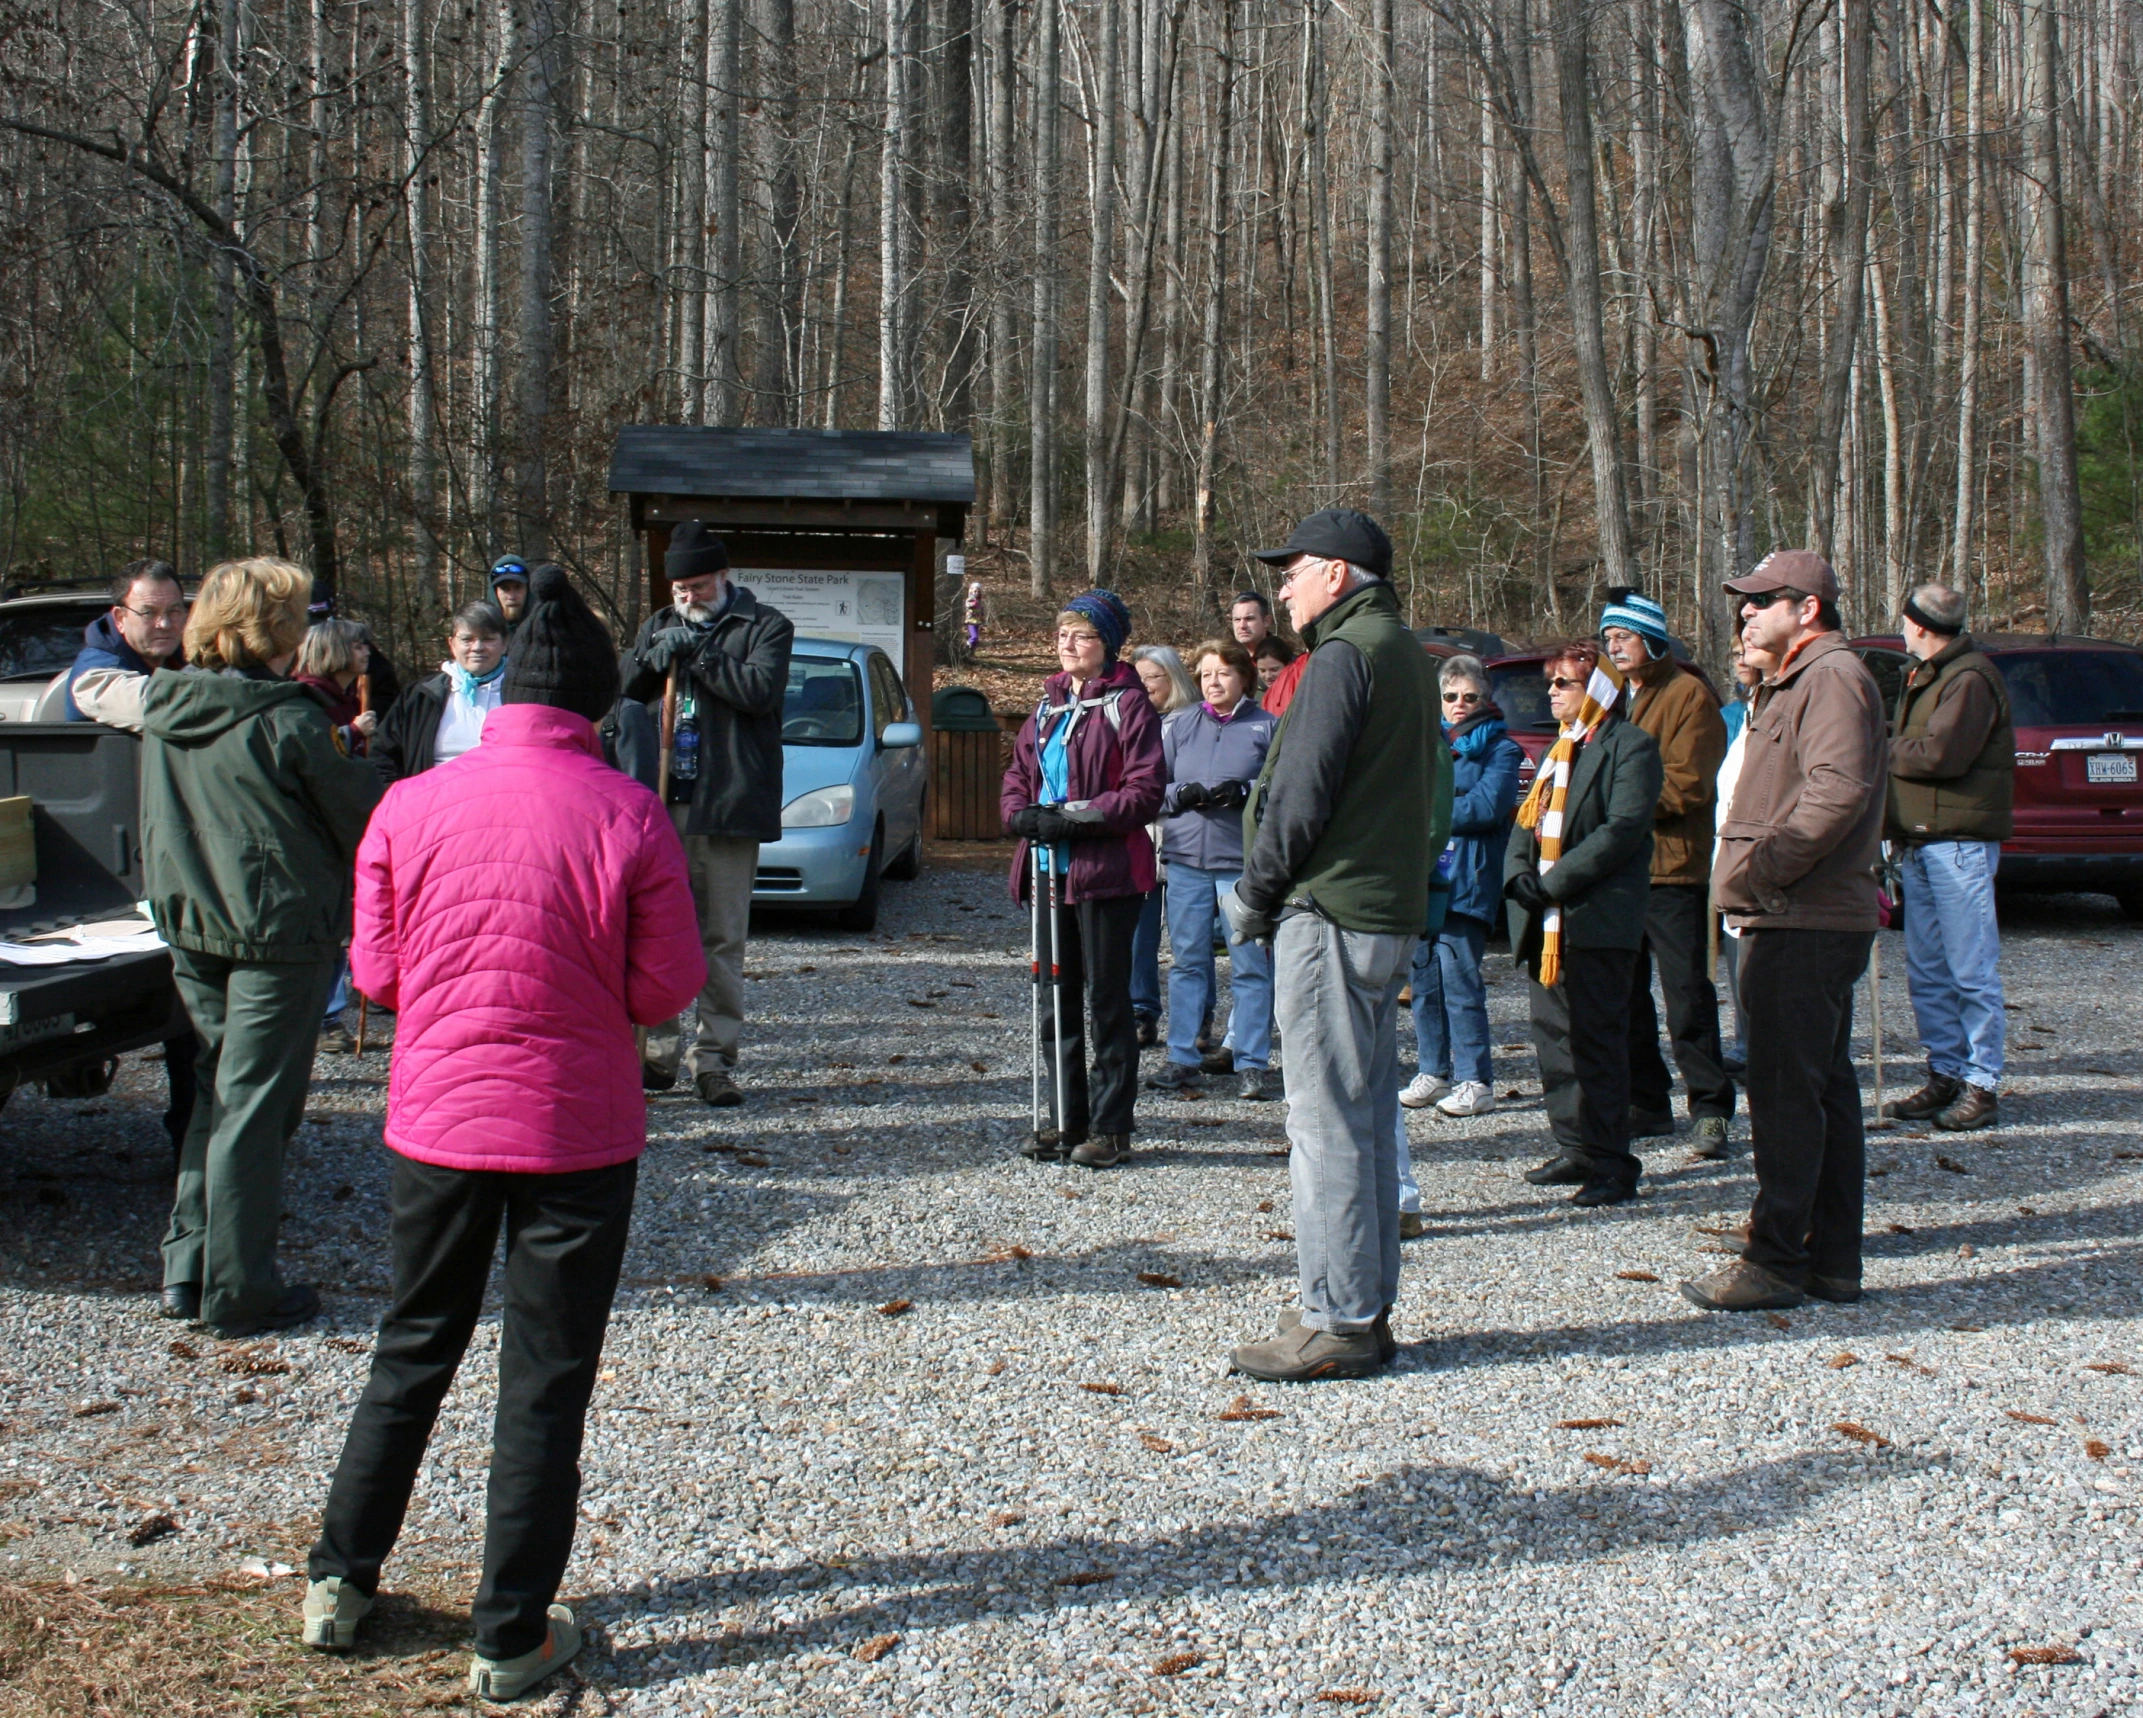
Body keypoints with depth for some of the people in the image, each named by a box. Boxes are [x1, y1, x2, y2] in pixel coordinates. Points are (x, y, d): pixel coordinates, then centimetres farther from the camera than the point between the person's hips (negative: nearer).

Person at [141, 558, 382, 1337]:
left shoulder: (163, 711, 2)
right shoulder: (286, 722, -18)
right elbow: (361, 819, -11)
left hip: (189, 926, 7)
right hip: (278, 929, -7)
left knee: (217, 1089, 19)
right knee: (254, 1104, 1)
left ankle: (186, 1267, 20)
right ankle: (237, 1290, 8)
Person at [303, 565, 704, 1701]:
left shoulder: (410, 807, -6)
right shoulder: (628, 815, -13)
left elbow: (375, 969, 2)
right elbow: (667, 986, -8)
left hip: (435, 1119, 3)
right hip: (578, 1129, -2)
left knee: (412, 1351, 21)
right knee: (546, 1382, 8)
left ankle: (339, 1583, 29)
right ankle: (512, 1637, 14)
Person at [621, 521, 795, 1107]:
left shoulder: (765, 626, 3)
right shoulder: (658, 627, 19)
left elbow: (760, 690, -13)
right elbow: (622, 696, 14)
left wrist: (697, 652, -14)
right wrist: (655, 659, -6)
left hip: (727, 804, -4)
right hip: (660, 802, 4)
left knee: (722, 938, 0)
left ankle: (715, 1058, 5)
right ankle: (660, 1050, 14)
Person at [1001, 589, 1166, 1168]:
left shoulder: (1128, 704, -6)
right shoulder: (1049, 704, 15)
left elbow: (1145, 790, -13)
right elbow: (1018, 774, 18)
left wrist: (1074, 818, -19)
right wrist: (1021, 815, -4)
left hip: (1107, 871, -7)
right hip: (1050, 870, 7)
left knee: (1106, 1000, 0)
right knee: (1057, 1000, 10)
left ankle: (1111, 1126, 6)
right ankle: (1066, 1120, 18)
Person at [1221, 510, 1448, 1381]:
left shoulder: (1343, 657, -12)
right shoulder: (1407, 657, 18)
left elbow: (1302, 794, -17)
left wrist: (1255, 897, -5)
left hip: (1329, 910, -10)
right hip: (1390, 913, 10)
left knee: (1326, 1120, -7)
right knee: (1369, 1116, 12)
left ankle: (1337, 1323, -4)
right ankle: (1369, 1310, 18)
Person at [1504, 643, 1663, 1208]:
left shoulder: (1629, 746, -6)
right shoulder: (1559, 750, 22)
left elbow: (1622, 829, -16)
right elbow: (1527, 822, 18)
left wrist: (1553, 883, -18)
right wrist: (1519, 875, -2)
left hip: (1597, 921, -8)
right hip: (1548, 922, 8)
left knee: (1596, 1038, -7)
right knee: (1554, 1034, 9)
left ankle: (1612, 1165, -3)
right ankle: (1576, 1150, 18)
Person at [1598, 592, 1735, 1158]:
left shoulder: (1688, 696, -4)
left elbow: (1688, 784, -13)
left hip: (1672, 865, -7)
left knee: (1687, 994, -7)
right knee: (1625, 995, 10)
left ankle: (1711, 1110, -2)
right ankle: (1646, 1105, 18)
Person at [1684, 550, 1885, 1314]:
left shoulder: (1832, 678, -11)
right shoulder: (1794, 684, 23)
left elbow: (1838, 793, -25)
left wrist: (1761, 868, -22)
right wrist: (1753, 877, 14)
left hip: (1804, 927, -11)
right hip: (1799, 923, 11)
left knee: (1787, 1093, -8)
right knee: (1824, 1088, 12)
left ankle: (1777, 1259, -4)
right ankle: (1832, 1258, 18)